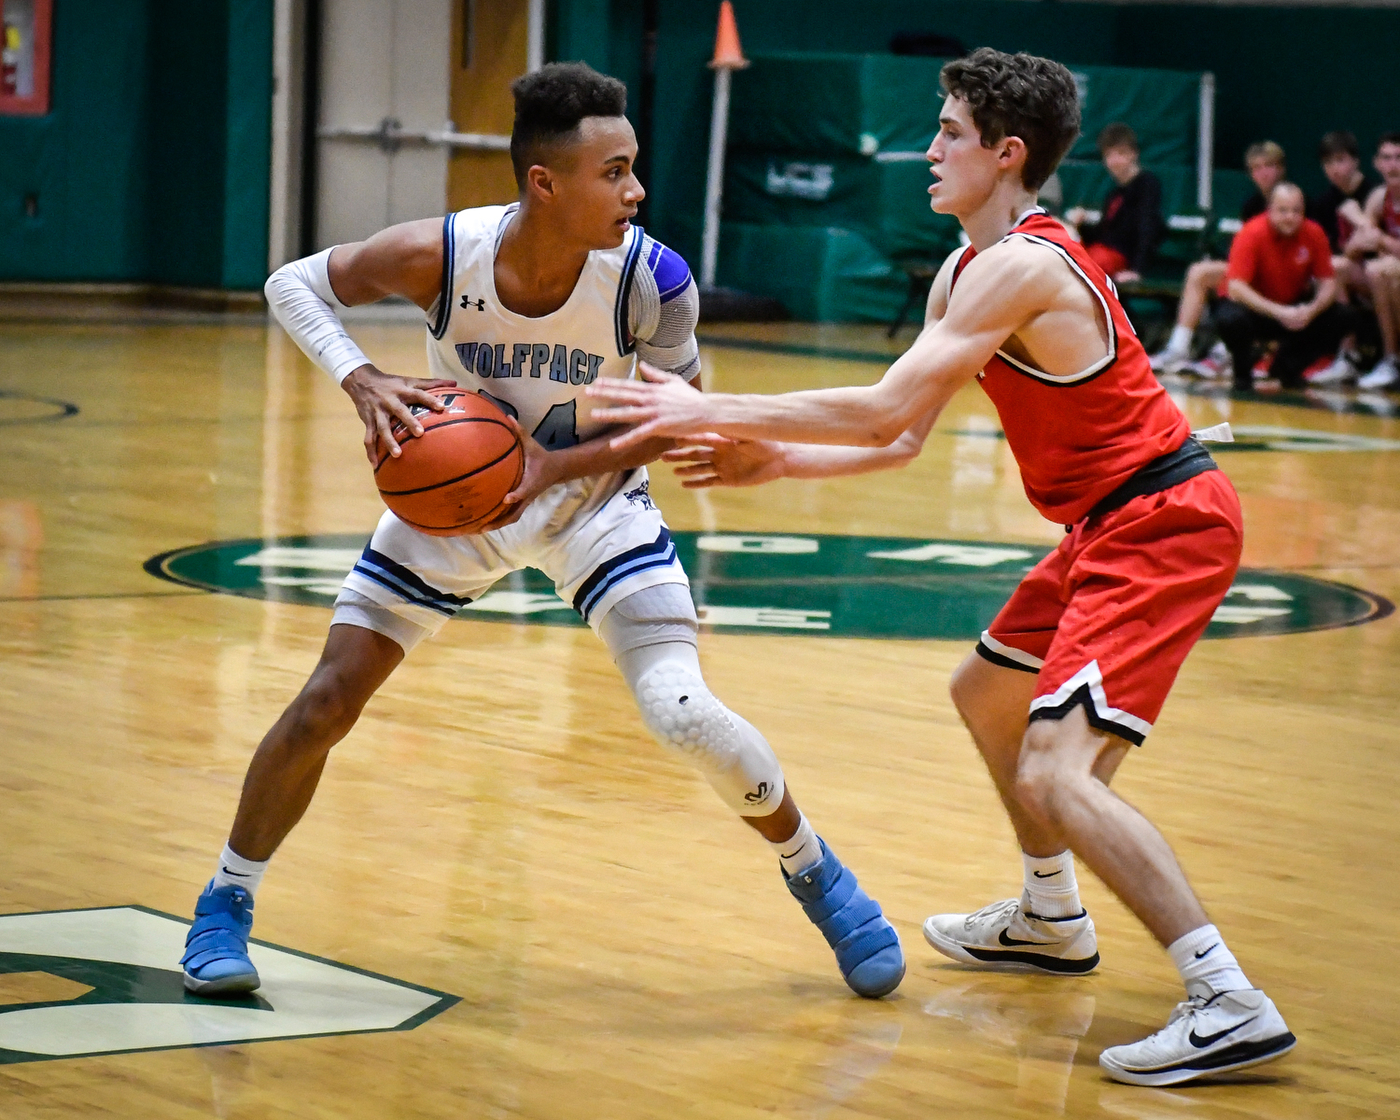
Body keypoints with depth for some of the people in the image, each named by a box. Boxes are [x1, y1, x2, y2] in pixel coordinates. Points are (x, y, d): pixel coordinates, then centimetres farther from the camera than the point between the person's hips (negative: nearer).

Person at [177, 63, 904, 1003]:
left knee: (683, 713, -16)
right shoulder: (442, 256, -29)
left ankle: (817, 874, 9)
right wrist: (362, 381, -29)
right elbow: (294, 282, -12)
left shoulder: (652, 279, -28)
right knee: (326, 703, -3)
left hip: (596, 497, -1)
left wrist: (555, 466, -26)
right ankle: (226, 902, 18)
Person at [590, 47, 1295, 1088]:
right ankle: (1052, 919, 44)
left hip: (1163, 523, -11)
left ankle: (1233, 1005, -20)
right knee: (987, 692, 26)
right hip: (1118, 524, 11)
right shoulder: (963, 275, 11)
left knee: (1054, 773, -20)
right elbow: (903, 438, 14)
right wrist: (773, 461, 4)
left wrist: (706, 409, -20)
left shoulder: (1022, 268, -21)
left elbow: (882, 408, -25)